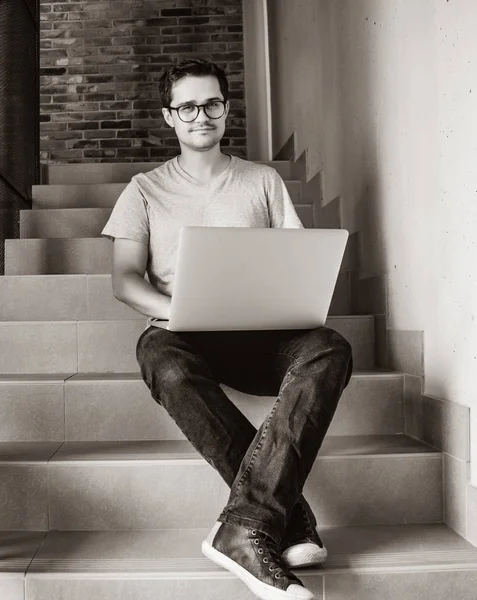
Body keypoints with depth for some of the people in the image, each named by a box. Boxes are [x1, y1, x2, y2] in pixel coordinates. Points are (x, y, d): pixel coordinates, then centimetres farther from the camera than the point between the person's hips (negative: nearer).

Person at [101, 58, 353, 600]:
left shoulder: (263, 181, 17)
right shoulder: (145, 190, 14)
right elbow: (125, 281, 4)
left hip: (261, 334, 1)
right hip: (185, 334, -1)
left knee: (330, 350, -31)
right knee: (160, 357, -38)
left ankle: (245, 526, -37)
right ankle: (288, 516, -33)